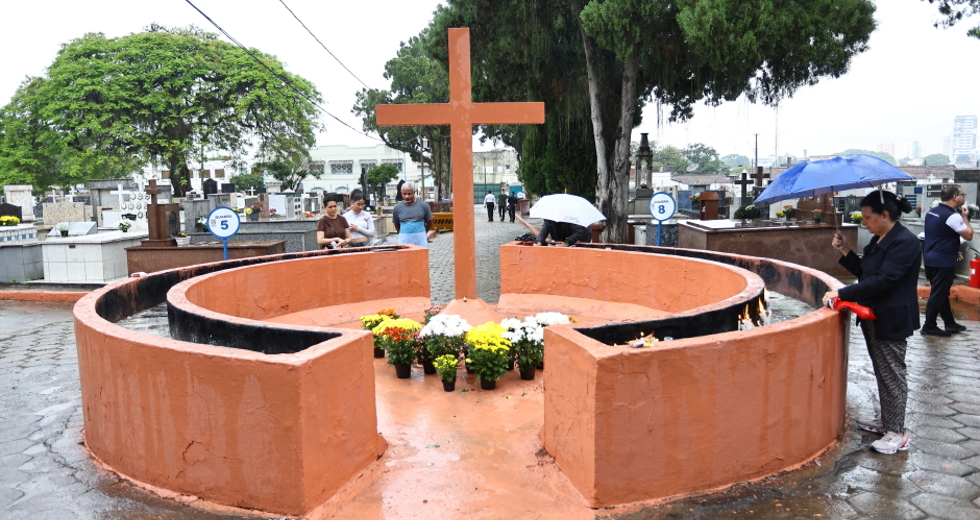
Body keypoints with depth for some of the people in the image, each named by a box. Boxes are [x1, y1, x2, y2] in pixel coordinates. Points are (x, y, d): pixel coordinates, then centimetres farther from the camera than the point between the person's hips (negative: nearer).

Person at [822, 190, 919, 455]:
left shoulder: (905, 243, -20)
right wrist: (845, 252, 2)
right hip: (874, 317, 9)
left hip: (892, 320, -9)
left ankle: (897, 433, 10)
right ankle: (886, 421, 32)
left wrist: (842, 293, -26)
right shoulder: (878, 240, 9)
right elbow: (864, 272, 15)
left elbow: (882, 281, -26)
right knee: (882, 372, 18)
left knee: (892, 374, -1)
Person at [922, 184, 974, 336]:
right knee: (938, 295, -1)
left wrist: (952, 250, 22)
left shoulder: (932, 212, 9)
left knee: (941, 293, 16)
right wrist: (965, 217, -1)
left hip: (931, 258, 9)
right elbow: (969, 235, -12)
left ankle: (950, 324, 27)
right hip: (943, 262, -9)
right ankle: (929, 327, 5)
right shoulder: (952, 216, -19)